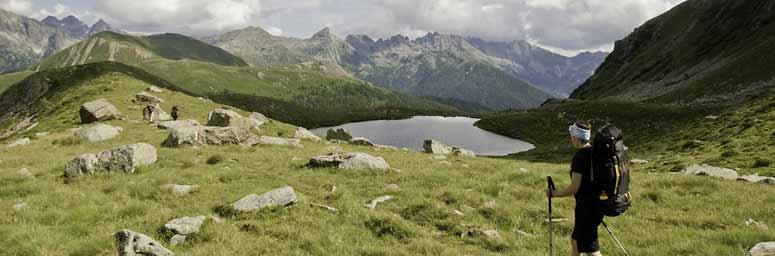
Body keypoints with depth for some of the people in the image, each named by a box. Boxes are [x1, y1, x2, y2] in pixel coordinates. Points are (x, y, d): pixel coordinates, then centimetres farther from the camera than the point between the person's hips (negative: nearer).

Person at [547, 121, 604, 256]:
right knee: (575, 240, 23)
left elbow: (573, 189, -18)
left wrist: (554, 193, -4)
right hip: (598, 204, 9)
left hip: (586, 207, -9)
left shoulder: (579, 157, -19)